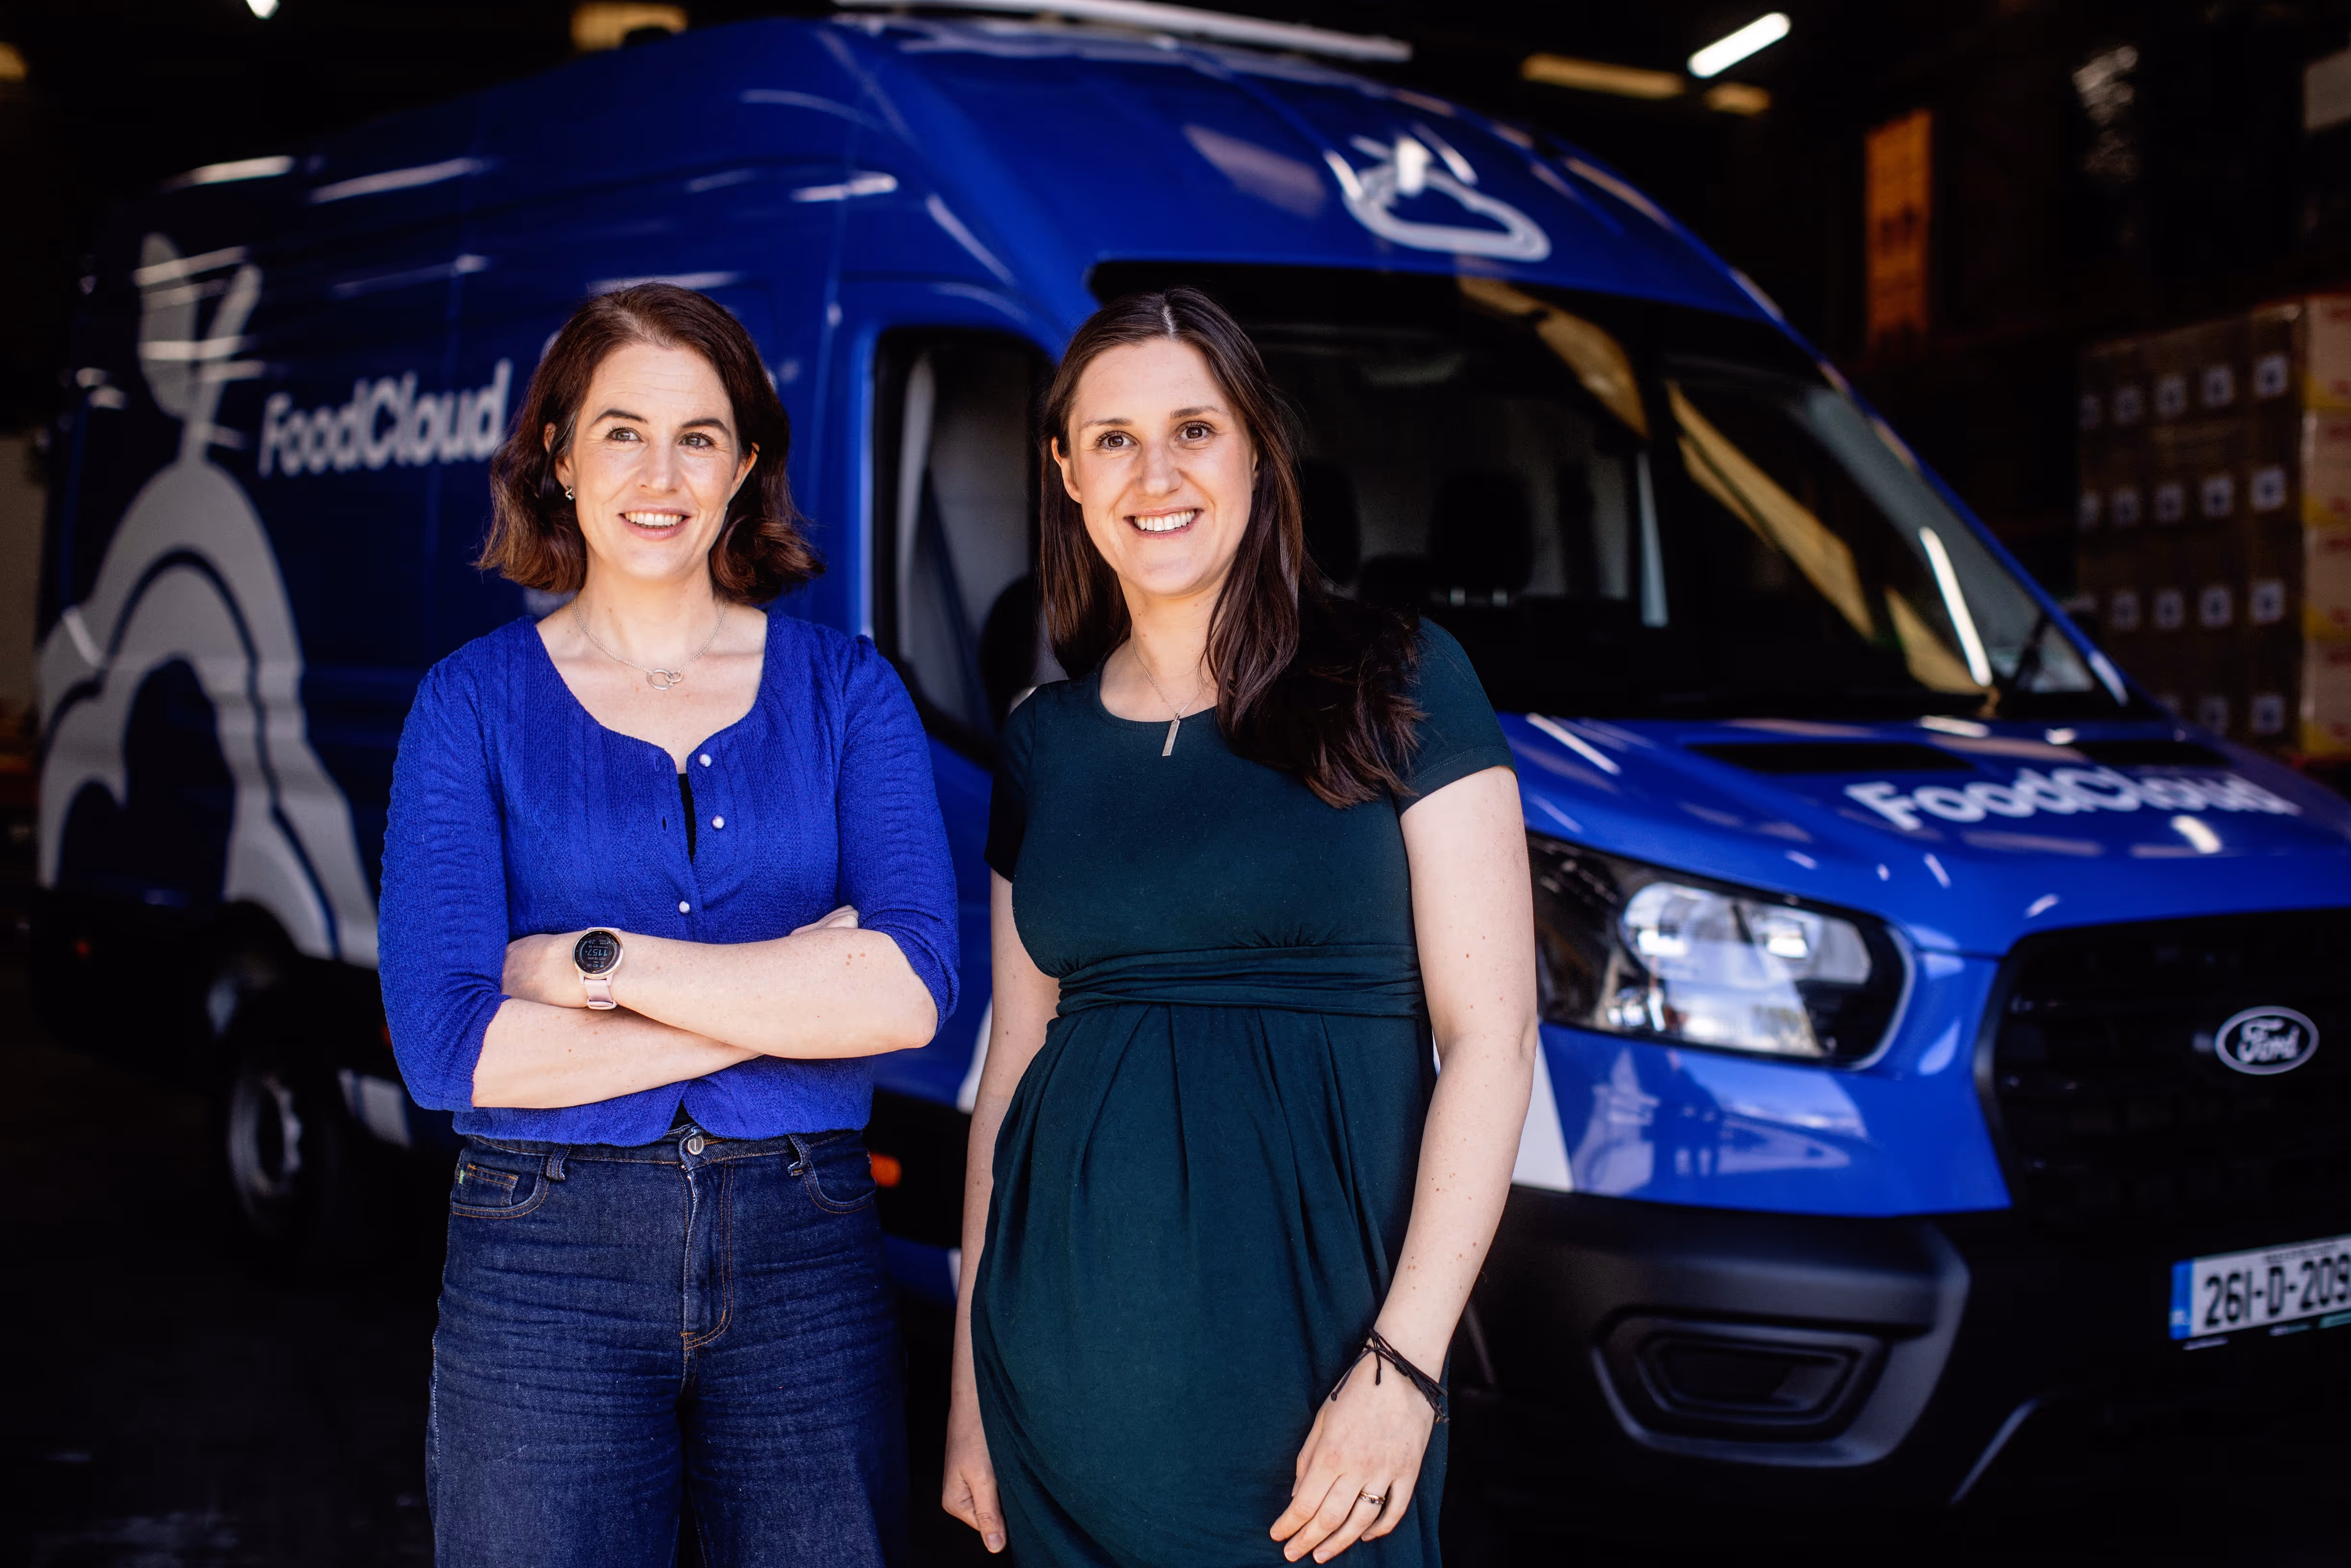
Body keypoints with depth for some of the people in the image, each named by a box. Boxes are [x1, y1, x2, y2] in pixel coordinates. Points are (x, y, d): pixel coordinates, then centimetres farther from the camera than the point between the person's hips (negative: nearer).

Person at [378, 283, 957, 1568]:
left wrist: (595, 960, -12)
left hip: (805, 1260, 1)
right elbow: (444, 1045, -10)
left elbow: (913, 990, -11)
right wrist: (793, 986, -10)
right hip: (545, 1267, -1)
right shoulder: (474, 702, 1)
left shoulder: (843, 688, 4)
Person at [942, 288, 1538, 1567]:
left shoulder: (1395, 685, -3)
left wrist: (1404, 1365, -15)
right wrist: (969, 1377, 11)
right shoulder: (1044, 742, 10)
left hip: (1308, 1335, -3)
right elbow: (1015, 1056, 13)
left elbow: (1490, 1040, -7)